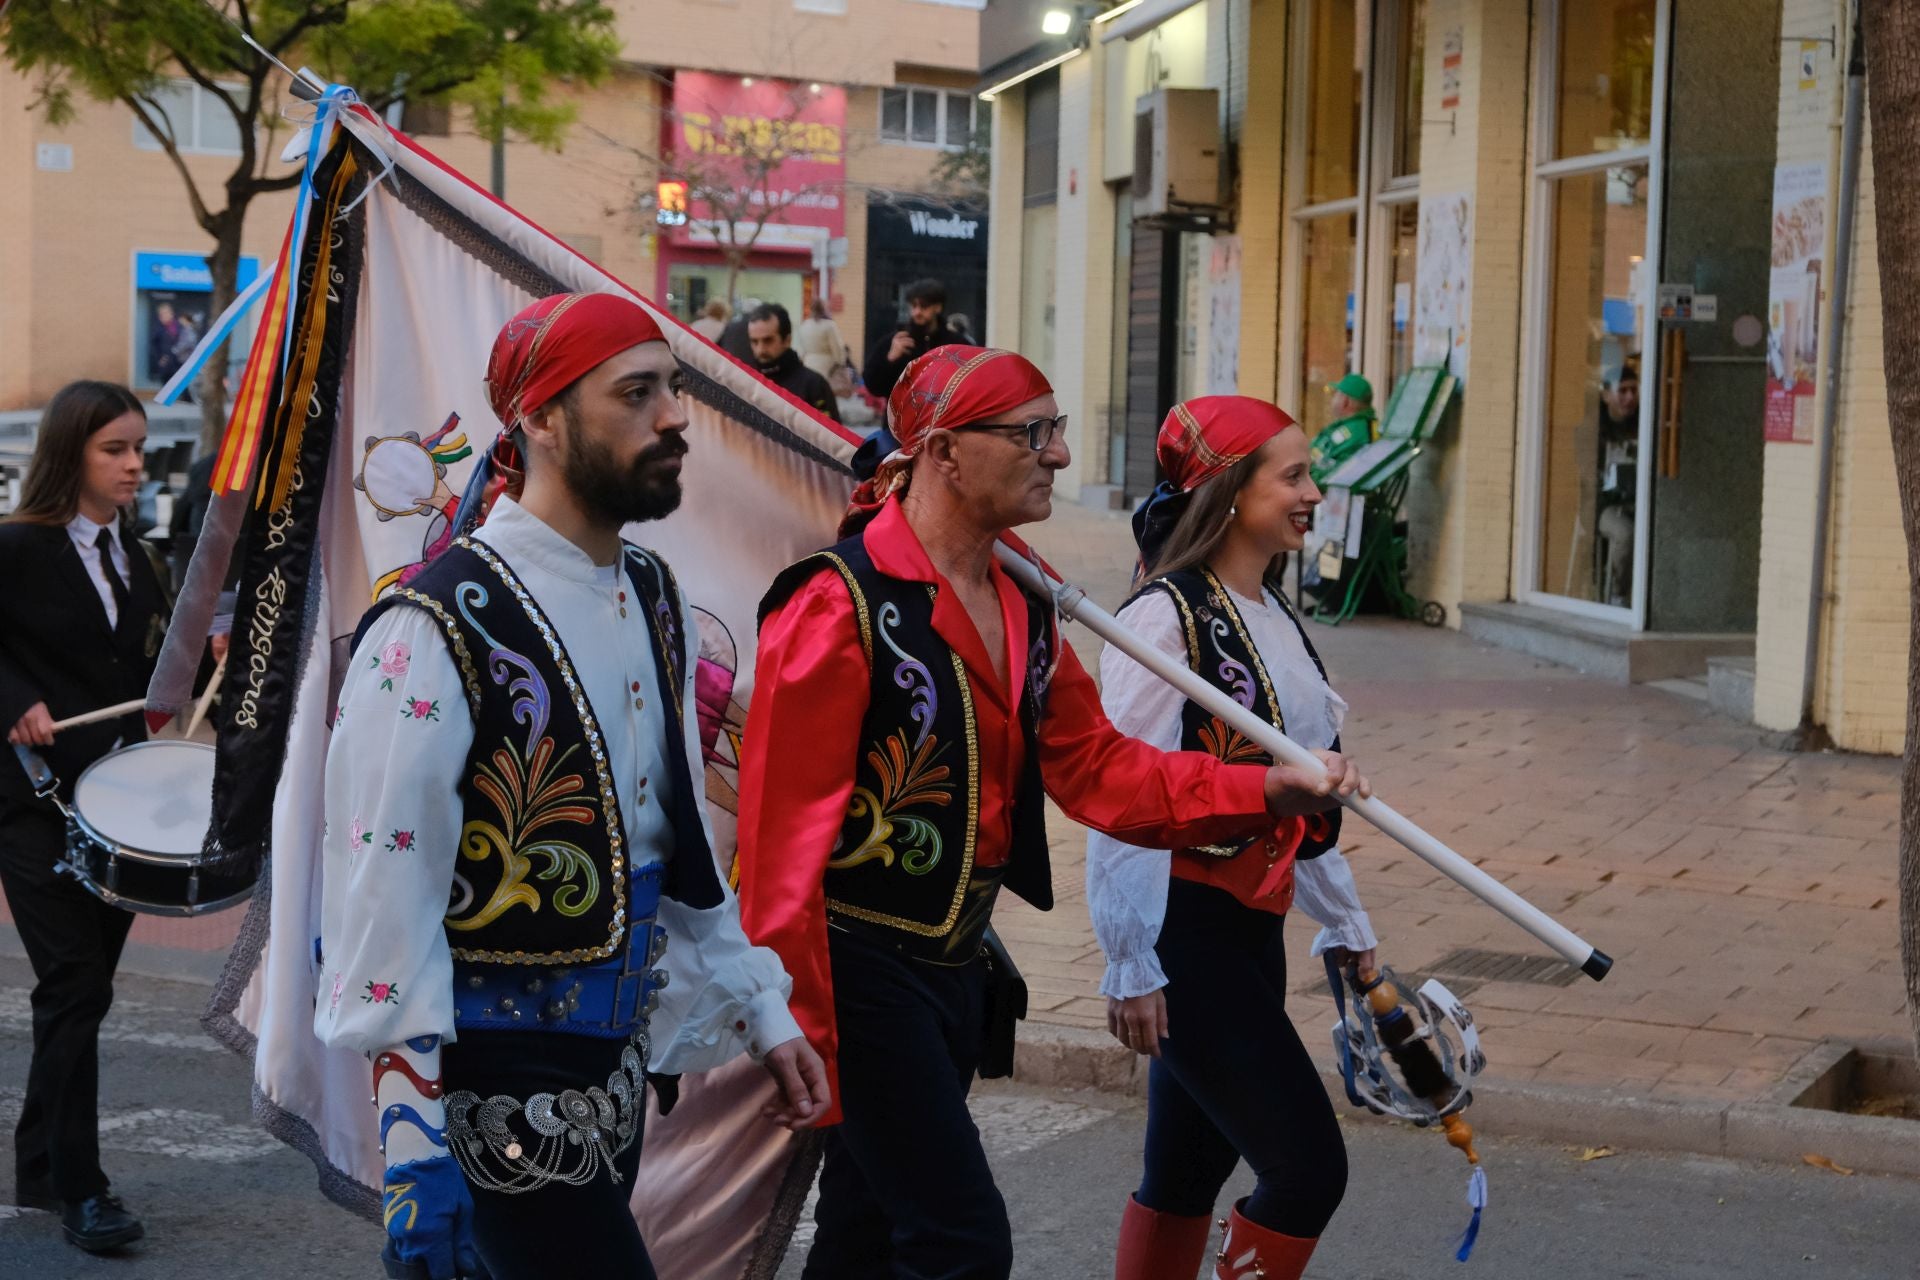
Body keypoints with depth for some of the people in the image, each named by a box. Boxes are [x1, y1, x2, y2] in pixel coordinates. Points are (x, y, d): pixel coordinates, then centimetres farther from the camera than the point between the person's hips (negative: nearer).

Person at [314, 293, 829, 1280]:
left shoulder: (652, 601, 9)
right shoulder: (442, 626, -17)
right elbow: (385, 899, -19)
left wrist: (759, 1012, 18)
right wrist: (415, 1155, -21)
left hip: (612, 1076, 8)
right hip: (495, 1093, -8)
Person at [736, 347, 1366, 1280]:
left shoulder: (1021, 608, 10)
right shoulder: (839, 604, -18)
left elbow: (1093, 765, 10)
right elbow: (784, 832, -19)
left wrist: (1266, 791, -3)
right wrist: (798, 1030, -18)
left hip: (952, 963, 8)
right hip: (858, 970, -8)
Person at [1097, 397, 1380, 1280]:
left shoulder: (1272, 617, 12)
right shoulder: (1166, 617, -15)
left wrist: (1345, 925, 23)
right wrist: (1130, 966, -19)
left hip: (1252, 931, 8)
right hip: (1184, 931, -8)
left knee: (1187, 1172, 13)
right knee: (1308, 1168, -9)